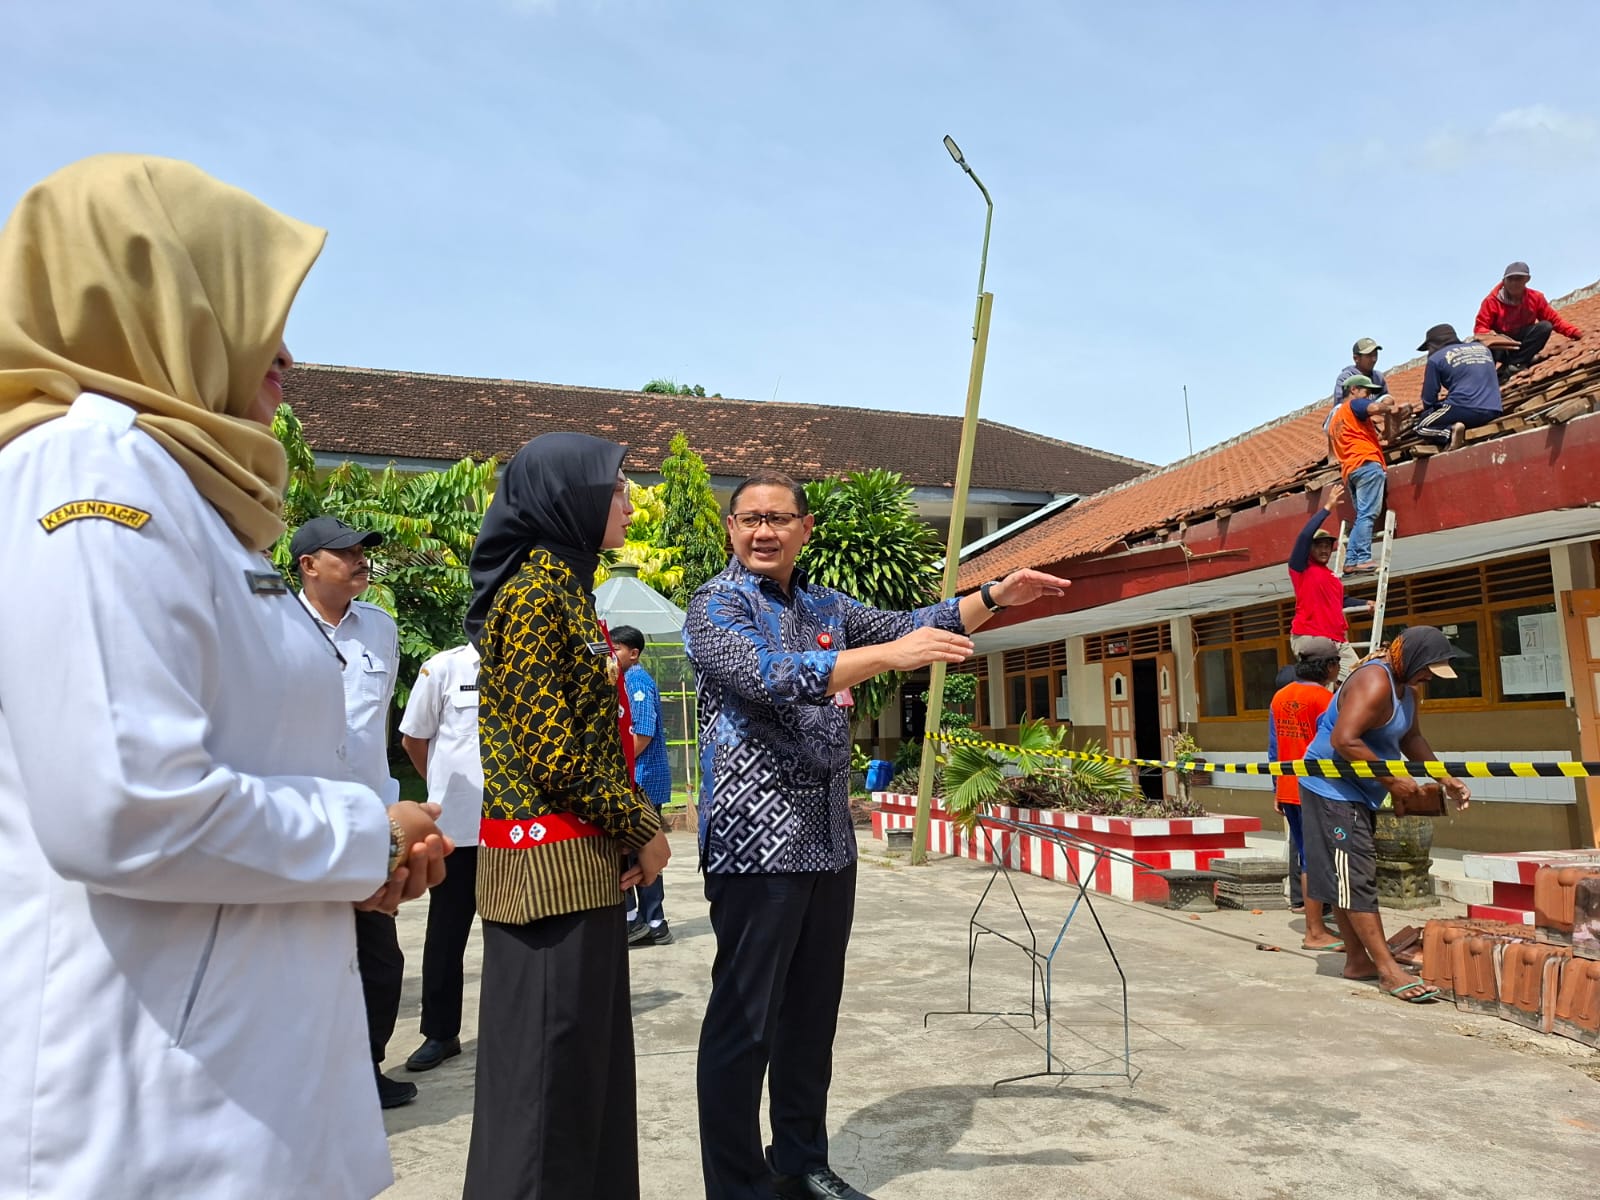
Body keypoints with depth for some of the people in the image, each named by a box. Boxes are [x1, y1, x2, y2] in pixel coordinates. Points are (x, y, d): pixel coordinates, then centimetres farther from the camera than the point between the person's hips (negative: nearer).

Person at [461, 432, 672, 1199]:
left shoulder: (563, 583, 15)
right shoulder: (534, 587, -13)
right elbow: (551, 747, -20)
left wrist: (631, 831, 5)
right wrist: (641, 828, -9)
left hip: (583, 858, 9)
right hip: (550, 861, -9)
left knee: (588, 1053, 16)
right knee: (548, 1062, 1)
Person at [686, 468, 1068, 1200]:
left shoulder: (826, 607, 14)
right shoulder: (714, 607, -8)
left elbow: (904, 624, 22)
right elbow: (770, 676, -24)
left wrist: (996, 596, 12)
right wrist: (889, 654, -27)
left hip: (829, 843, 7)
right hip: (756, 844, -7)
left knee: (812, 1015, 16)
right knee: (743, 1023, 0)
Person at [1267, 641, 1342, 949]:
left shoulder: (1280, 696, 8)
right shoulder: (1324, 698, -13)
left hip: (1288, 790, 7)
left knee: (1305, 856, 14)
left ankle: (1313, 926, 21)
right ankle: (1315, 933, 4)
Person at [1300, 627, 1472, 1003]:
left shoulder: (1408, 688, 11)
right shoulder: (1374, 683, -22)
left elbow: (1411, 738, 25)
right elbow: (1344, 740, -32)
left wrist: (1444, 778, 14)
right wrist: (1392, 780, -24)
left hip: (1359, 792, 11)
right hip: (1332, 788, -11)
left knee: (1348, 878, 14)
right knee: (1356, 877, -8)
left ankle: (1357, 960, 21)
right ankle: (1388, 969, -6)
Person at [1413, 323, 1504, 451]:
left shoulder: (1436, 358, 2)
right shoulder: (1483, 348, 20)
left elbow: (1428, 399, 3)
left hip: (1464, 409, -7)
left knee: (1418, 427, 11)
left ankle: (1449, 432, -16)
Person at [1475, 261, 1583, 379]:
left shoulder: (1535, 297, -2)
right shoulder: (1492, 301, -14)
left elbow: (1554, 319, 3)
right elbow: (1480, 328, -16)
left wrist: (1574, 332, -9)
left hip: (1521, 343, 4)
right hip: (1501, 345, -4)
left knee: (1545, 327, -23)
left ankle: (1513, 364, -26)